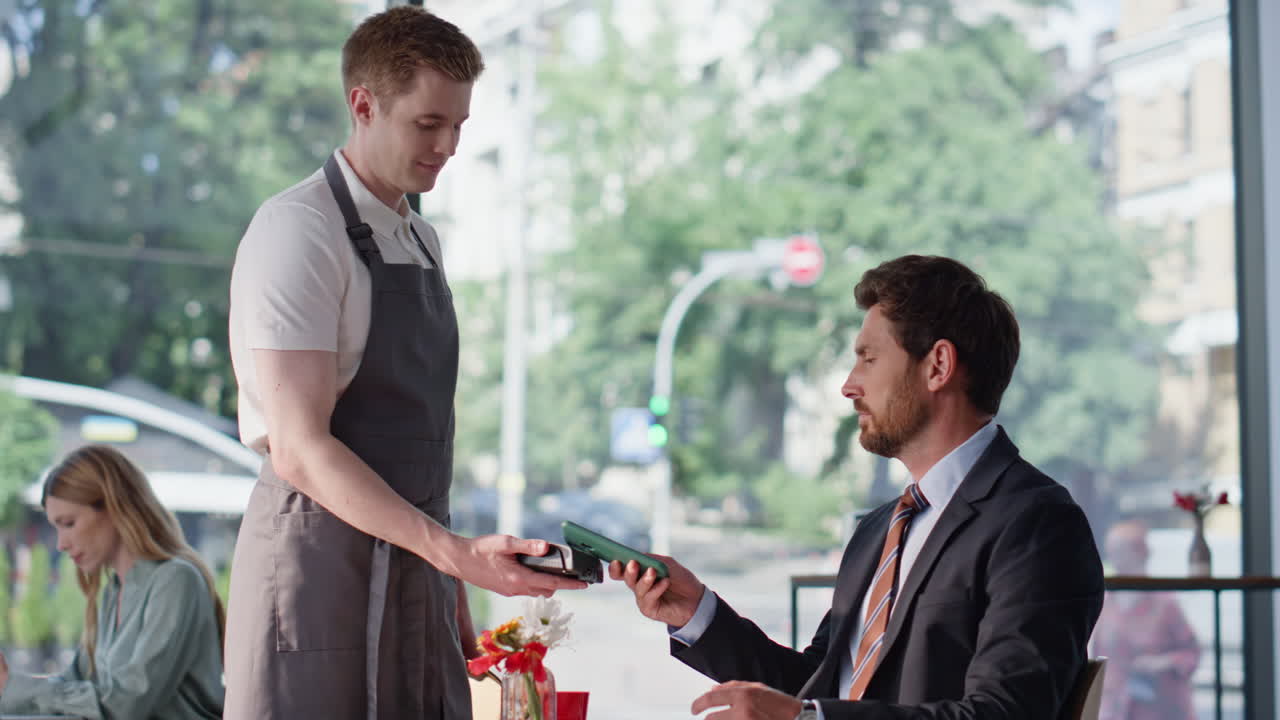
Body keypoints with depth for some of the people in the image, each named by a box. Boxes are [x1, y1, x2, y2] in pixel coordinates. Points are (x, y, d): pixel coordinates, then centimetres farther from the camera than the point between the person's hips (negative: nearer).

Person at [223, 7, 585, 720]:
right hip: (323, 561, -8)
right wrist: (455, 551, -26)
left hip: (414, 573, 8)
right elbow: (299, 448, -19)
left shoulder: (422, 239, 16)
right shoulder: (298, 230, -11)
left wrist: (454, 590, 16)